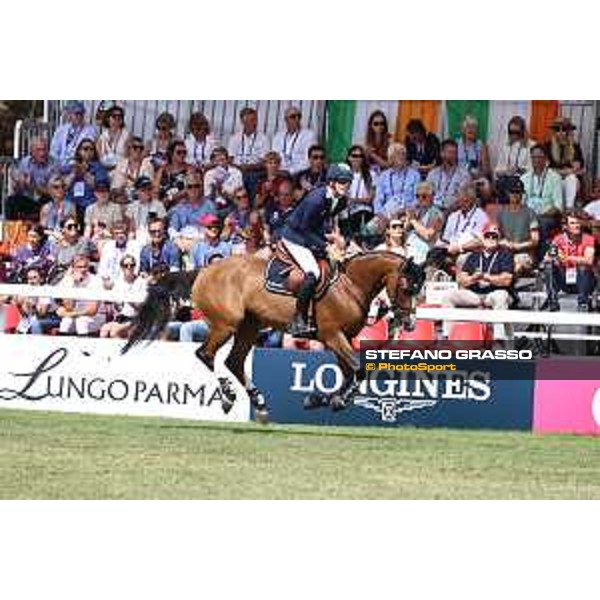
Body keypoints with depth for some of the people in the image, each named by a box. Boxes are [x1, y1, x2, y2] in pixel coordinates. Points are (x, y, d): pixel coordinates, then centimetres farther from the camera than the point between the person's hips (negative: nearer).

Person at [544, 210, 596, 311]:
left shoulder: (587, 239, -9)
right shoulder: (559, 239, -1)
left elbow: (589, 261, -25)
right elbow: (547, 258, -10)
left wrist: (569, 258, -36)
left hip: (584, 280, -3)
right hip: (565, 281, 3)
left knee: (583, 266, -32)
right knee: (549, 265, -20)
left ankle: (584, 304, -25)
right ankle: (553, 303, -18)